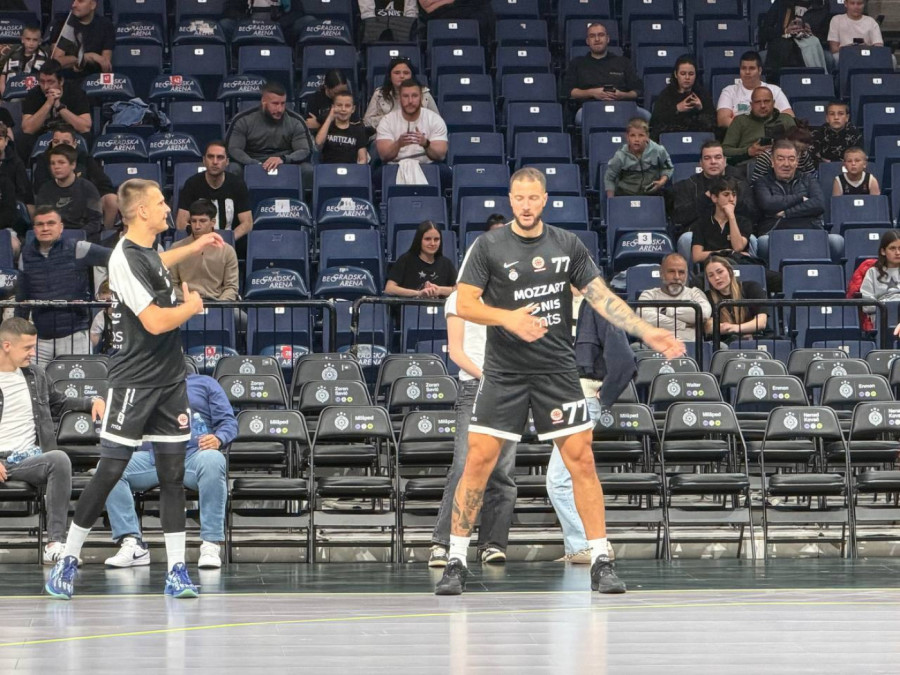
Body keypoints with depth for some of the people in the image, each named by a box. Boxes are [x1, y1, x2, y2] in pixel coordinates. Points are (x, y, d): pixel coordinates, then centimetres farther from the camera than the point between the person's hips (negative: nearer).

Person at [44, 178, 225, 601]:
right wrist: (192, 307, -5)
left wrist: (194, 248, 36)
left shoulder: (147, 251, 9)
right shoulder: (125, 259, -18)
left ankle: (177, 570, 4)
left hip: (169, 380, 8)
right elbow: (156, 322, -22)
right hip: (135, 381, -8)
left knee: (172, 473, 3)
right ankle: (68, 560, 7)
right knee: (109, 471, -5)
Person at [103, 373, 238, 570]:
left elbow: (228, 421, 13)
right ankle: (132, 544, -31)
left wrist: (218, 439, -10)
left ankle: (210, 545, -36)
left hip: (193, 454, -2)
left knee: (212, 461, -38)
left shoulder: (205, 383, 24)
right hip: (152, 457, 2)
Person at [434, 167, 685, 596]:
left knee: (581, 460, -3)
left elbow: (602, 298, 6)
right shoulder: (489, 246, -2)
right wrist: (508, 318, -23)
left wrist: (647, 333, -4)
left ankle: (601, 562, 3)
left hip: (558, 372, 2)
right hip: (504, 374, -2)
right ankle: (456, 561, 3)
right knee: (479, 460, -6)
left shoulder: (568, 245, 5)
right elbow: (464, 304, -6)